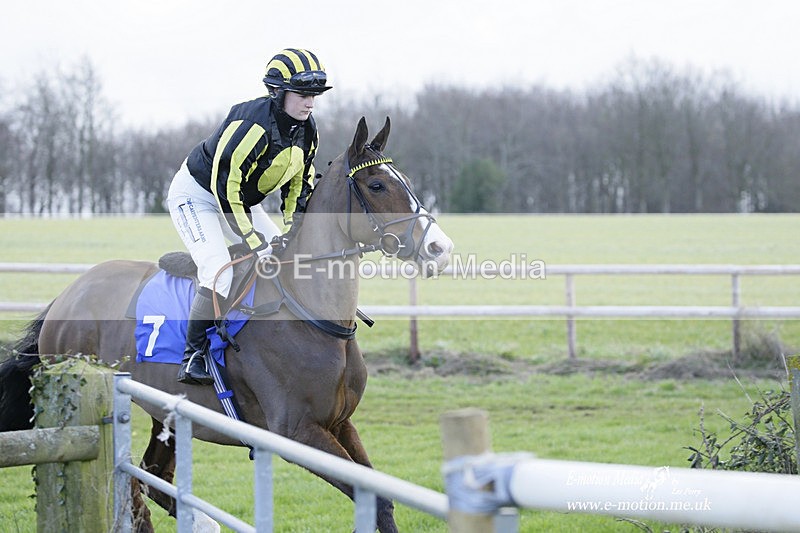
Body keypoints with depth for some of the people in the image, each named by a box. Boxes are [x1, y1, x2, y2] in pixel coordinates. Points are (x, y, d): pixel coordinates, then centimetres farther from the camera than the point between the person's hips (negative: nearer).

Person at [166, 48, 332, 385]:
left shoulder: (307, 131, -6)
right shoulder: (253, 123, -32)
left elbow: (299, 186, 6)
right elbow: (225, 184, -32)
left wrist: (293, 232, -7)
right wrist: (253, 241, -29)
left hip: (242, 201, 9)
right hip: (197, 195, -9)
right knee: (219, 274, -25)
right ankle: (193, 357, -16)